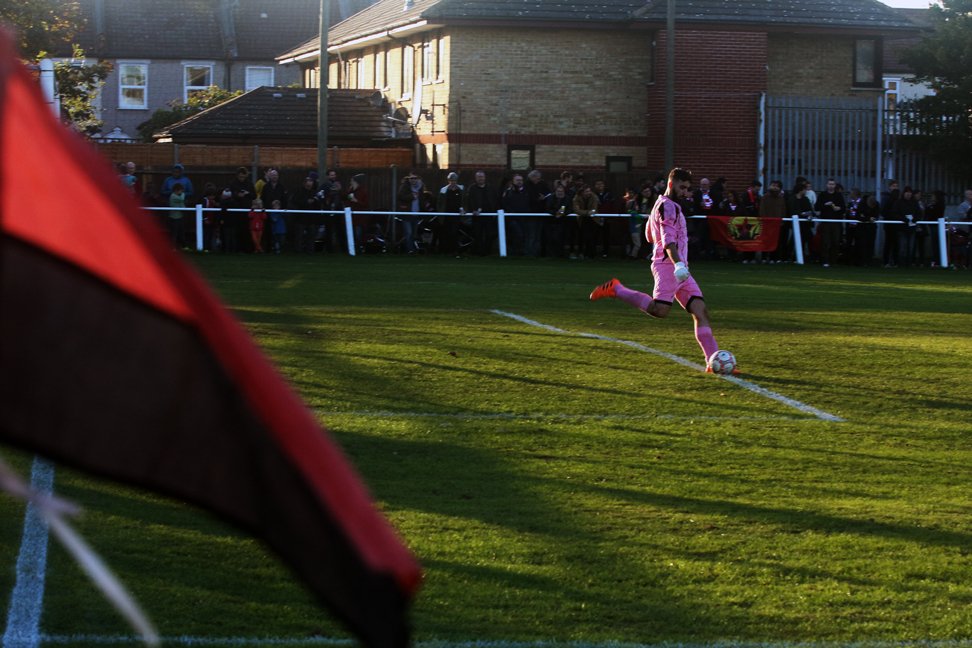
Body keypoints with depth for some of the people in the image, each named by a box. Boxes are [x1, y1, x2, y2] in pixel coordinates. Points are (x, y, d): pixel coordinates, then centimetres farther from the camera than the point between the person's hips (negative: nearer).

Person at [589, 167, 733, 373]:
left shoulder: (661, 204, 24)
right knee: (660, 309, -25)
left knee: (700, 310, 0)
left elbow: (650, 235, 36)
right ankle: (615, 289, -8)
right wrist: (678, 263, -35)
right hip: (668, 264, -10)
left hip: (679, 268, 10)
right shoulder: (667, 206, -8)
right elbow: (668, 239, -22)